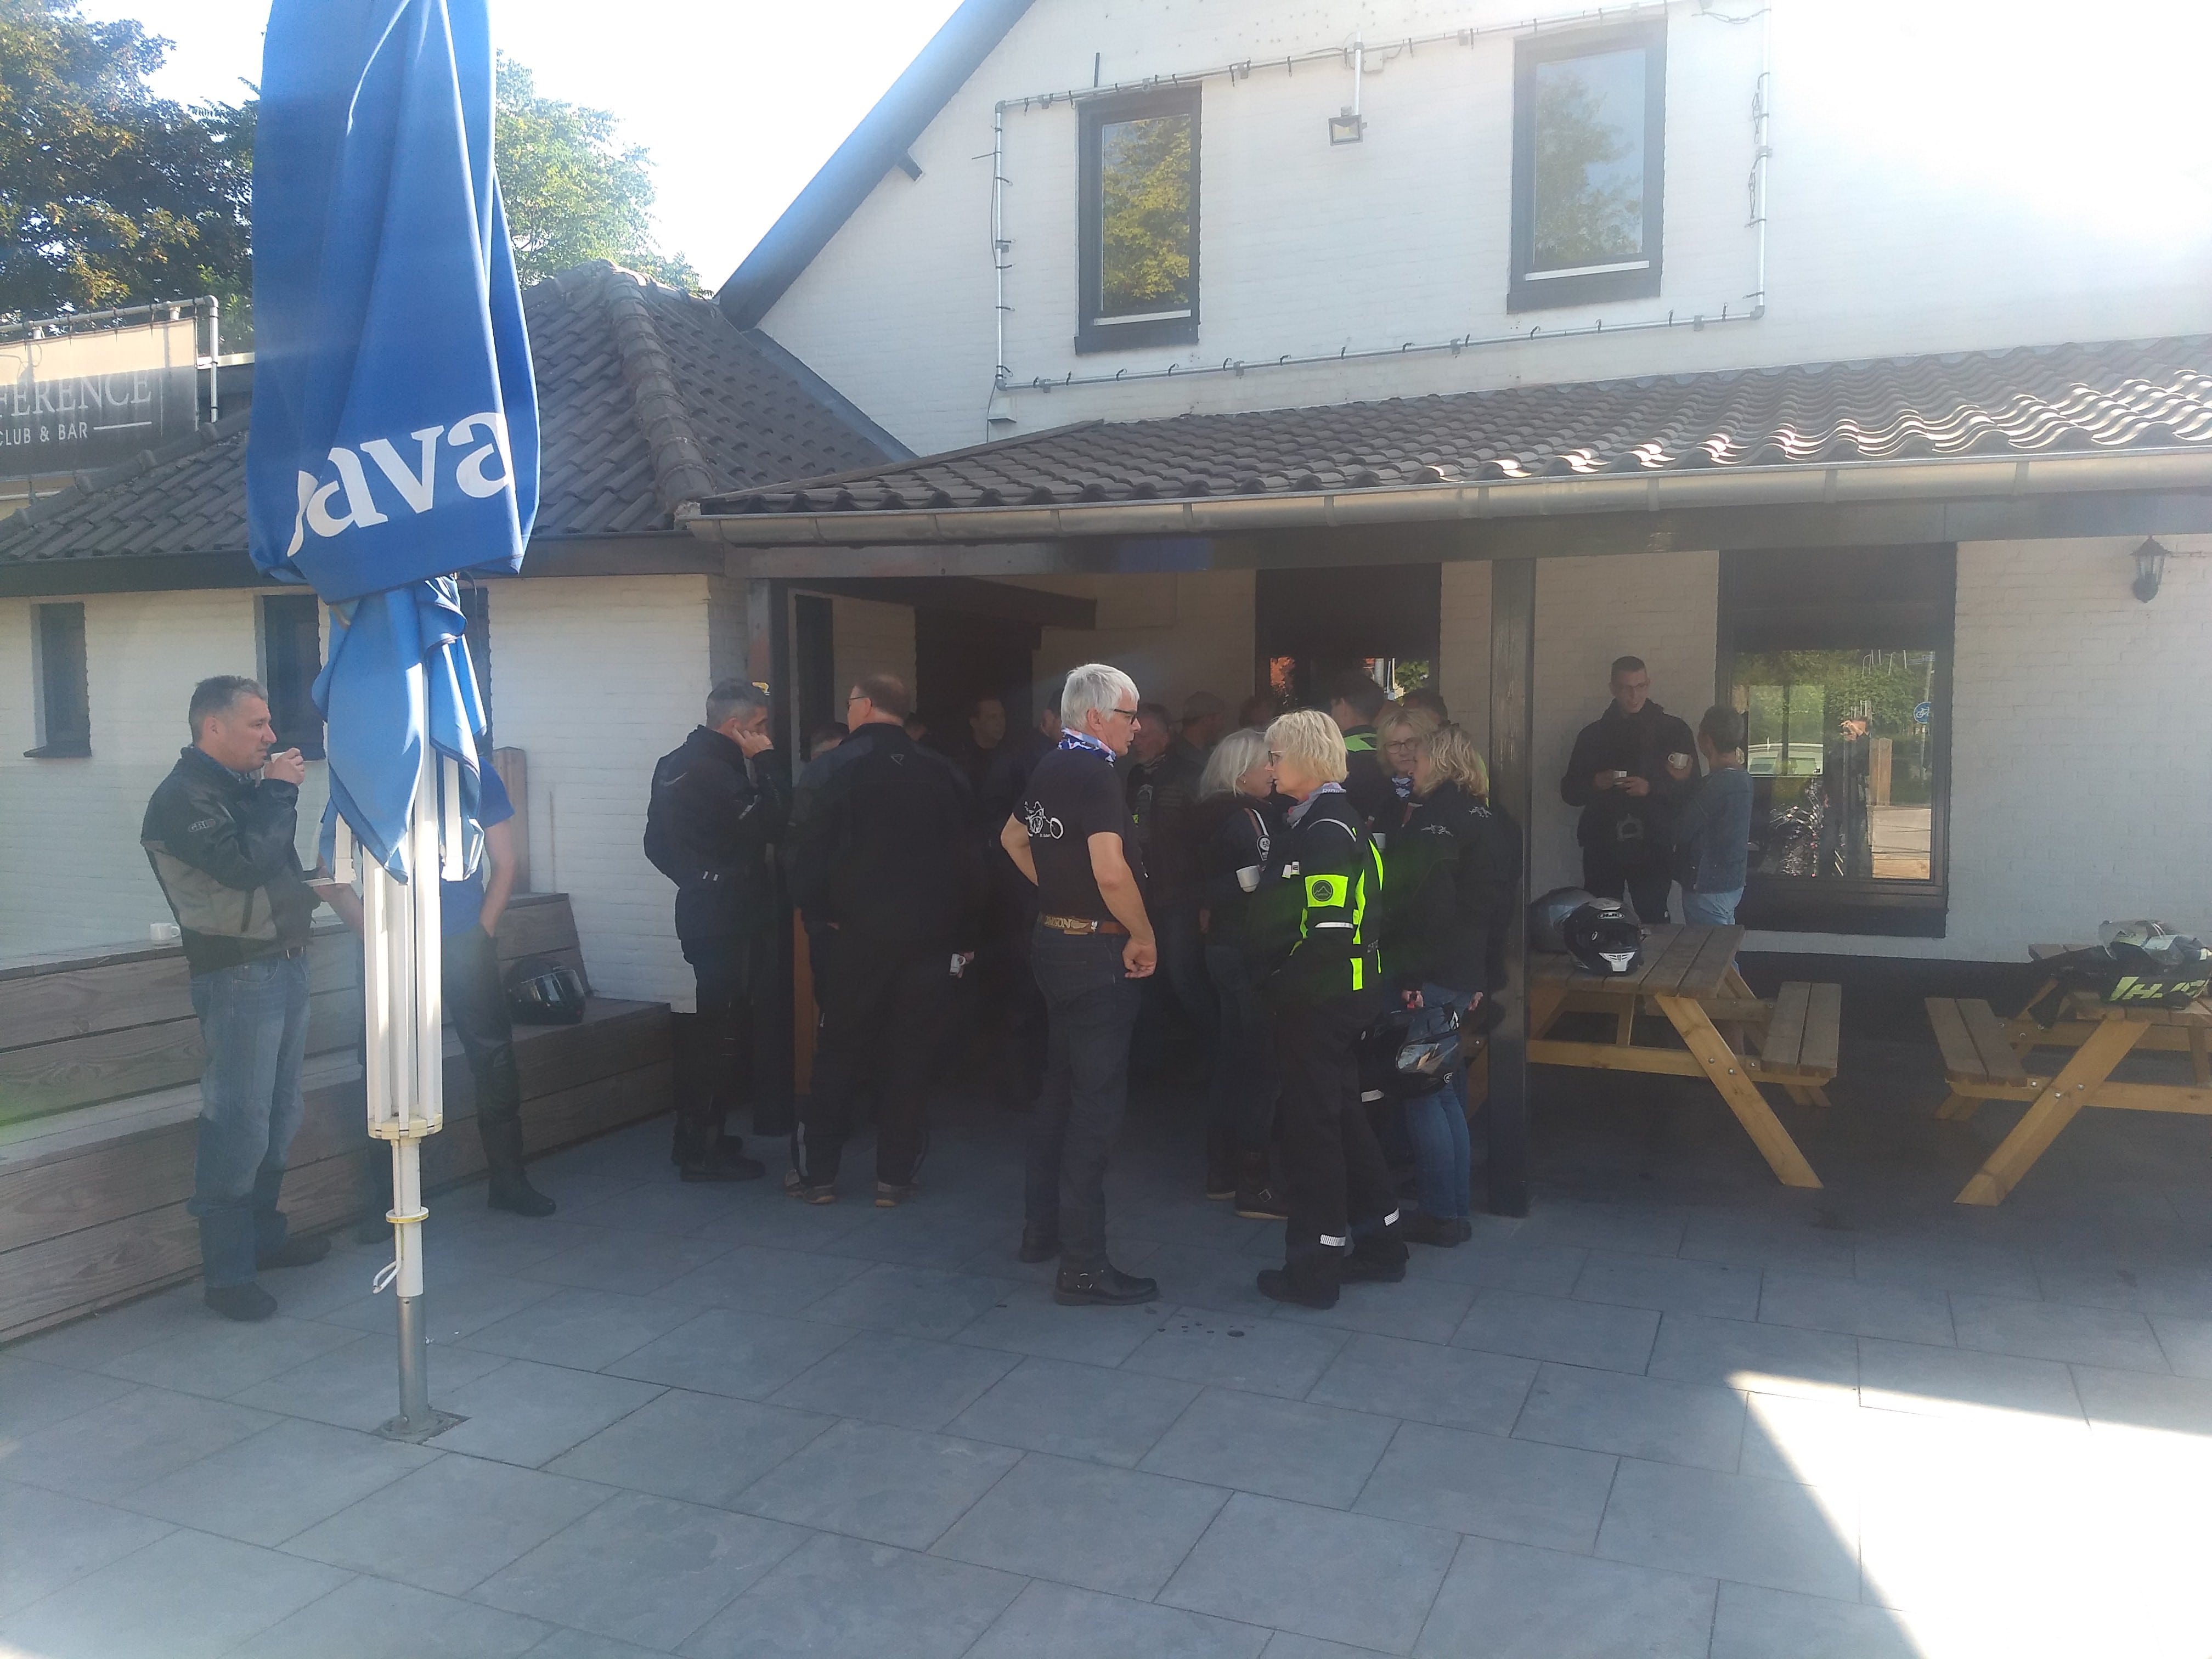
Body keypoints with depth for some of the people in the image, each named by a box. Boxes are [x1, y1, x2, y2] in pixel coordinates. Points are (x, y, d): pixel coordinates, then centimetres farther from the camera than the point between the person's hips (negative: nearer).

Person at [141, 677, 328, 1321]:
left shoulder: (245, 783, 15)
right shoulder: (182, 797, -11)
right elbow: (244, 863, -24)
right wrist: (279, 793, -14)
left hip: (286, 963, 9)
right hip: (238, 973, -9)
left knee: (279, 1114, 15)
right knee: (239, 1122, -7)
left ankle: (263, 1233, 28)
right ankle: (227, 1273, 0)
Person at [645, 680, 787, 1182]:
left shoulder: (677, 763, 13)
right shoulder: (715, 772, -20)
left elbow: (658, 843, 19)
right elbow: (775, 824, -21)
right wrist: (765, 762, -13)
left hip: (701, 911, 10)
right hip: (728, 919, -10)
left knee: (703, 1027, 17)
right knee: (723, 1032, -5)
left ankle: (694, 1135, 27)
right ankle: (706, 1150, 1)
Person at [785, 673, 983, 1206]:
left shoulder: (831, 770, -5)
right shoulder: (943, 773, 4)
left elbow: (808, 856, -8)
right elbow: (970, 858, 5)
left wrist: (818, 913, 7)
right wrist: (959, 930, 10)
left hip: (860, 935, -2)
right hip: (932, 938, 2)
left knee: (840, 1052, 10)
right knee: (912, 1056, 8)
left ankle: (816, 1171, 16)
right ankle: (896, 1176, 13)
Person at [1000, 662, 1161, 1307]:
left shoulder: (1049, 769, 9)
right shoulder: (1094, 773, -19)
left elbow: (1013, 838, 24)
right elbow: (1112, 872, -29)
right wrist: (1145, 939, -16)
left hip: (1055, 938, 9)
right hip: (1097, 951, -9)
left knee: (1061, 1089, 20)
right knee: (1097, 1103, -5)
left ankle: (1041, 1228, 30)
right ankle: (1083, 1265, 0)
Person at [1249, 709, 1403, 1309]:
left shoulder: (1324, 831, -19)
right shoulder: (1338, 821, 12)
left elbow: (1330, 928, -24)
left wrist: (1283, 981, -17)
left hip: (1318, 1000, -10)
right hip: (1347, 995, 10)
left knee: (1311, 1124, 0)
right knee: (1343, 1114, 18)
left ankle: (1313, 1269, 10)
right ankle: (1379, 1242, 29)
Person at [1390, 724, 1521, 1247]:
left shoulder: (1435, 818, -14)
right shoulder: (1493, 822, 14)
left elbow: (1426, 904, -21)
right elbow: (1505, 904, 15)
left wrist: (1411, 977, -17)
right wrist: (1487, 978, 17)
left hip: (1431, 979, -9)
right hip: (1469, 977, 9)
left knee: (1421, 1092, -1)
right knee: (1447, 1090, 16)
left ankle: (1442, 1214, 5)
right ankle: (1458, 1208, 23)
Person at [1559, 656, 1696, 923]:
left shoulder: (1673, 730, 6)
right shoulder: (1594, 734, 12)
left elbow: (1691, 788, 1)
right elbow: (1569, 791, 12)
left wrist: (1652, 788, -15)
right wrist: (1595, 784, -8)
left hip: (1652, 848, -1)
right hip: (1601, 847, 2)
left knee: (1654, 921, -5)